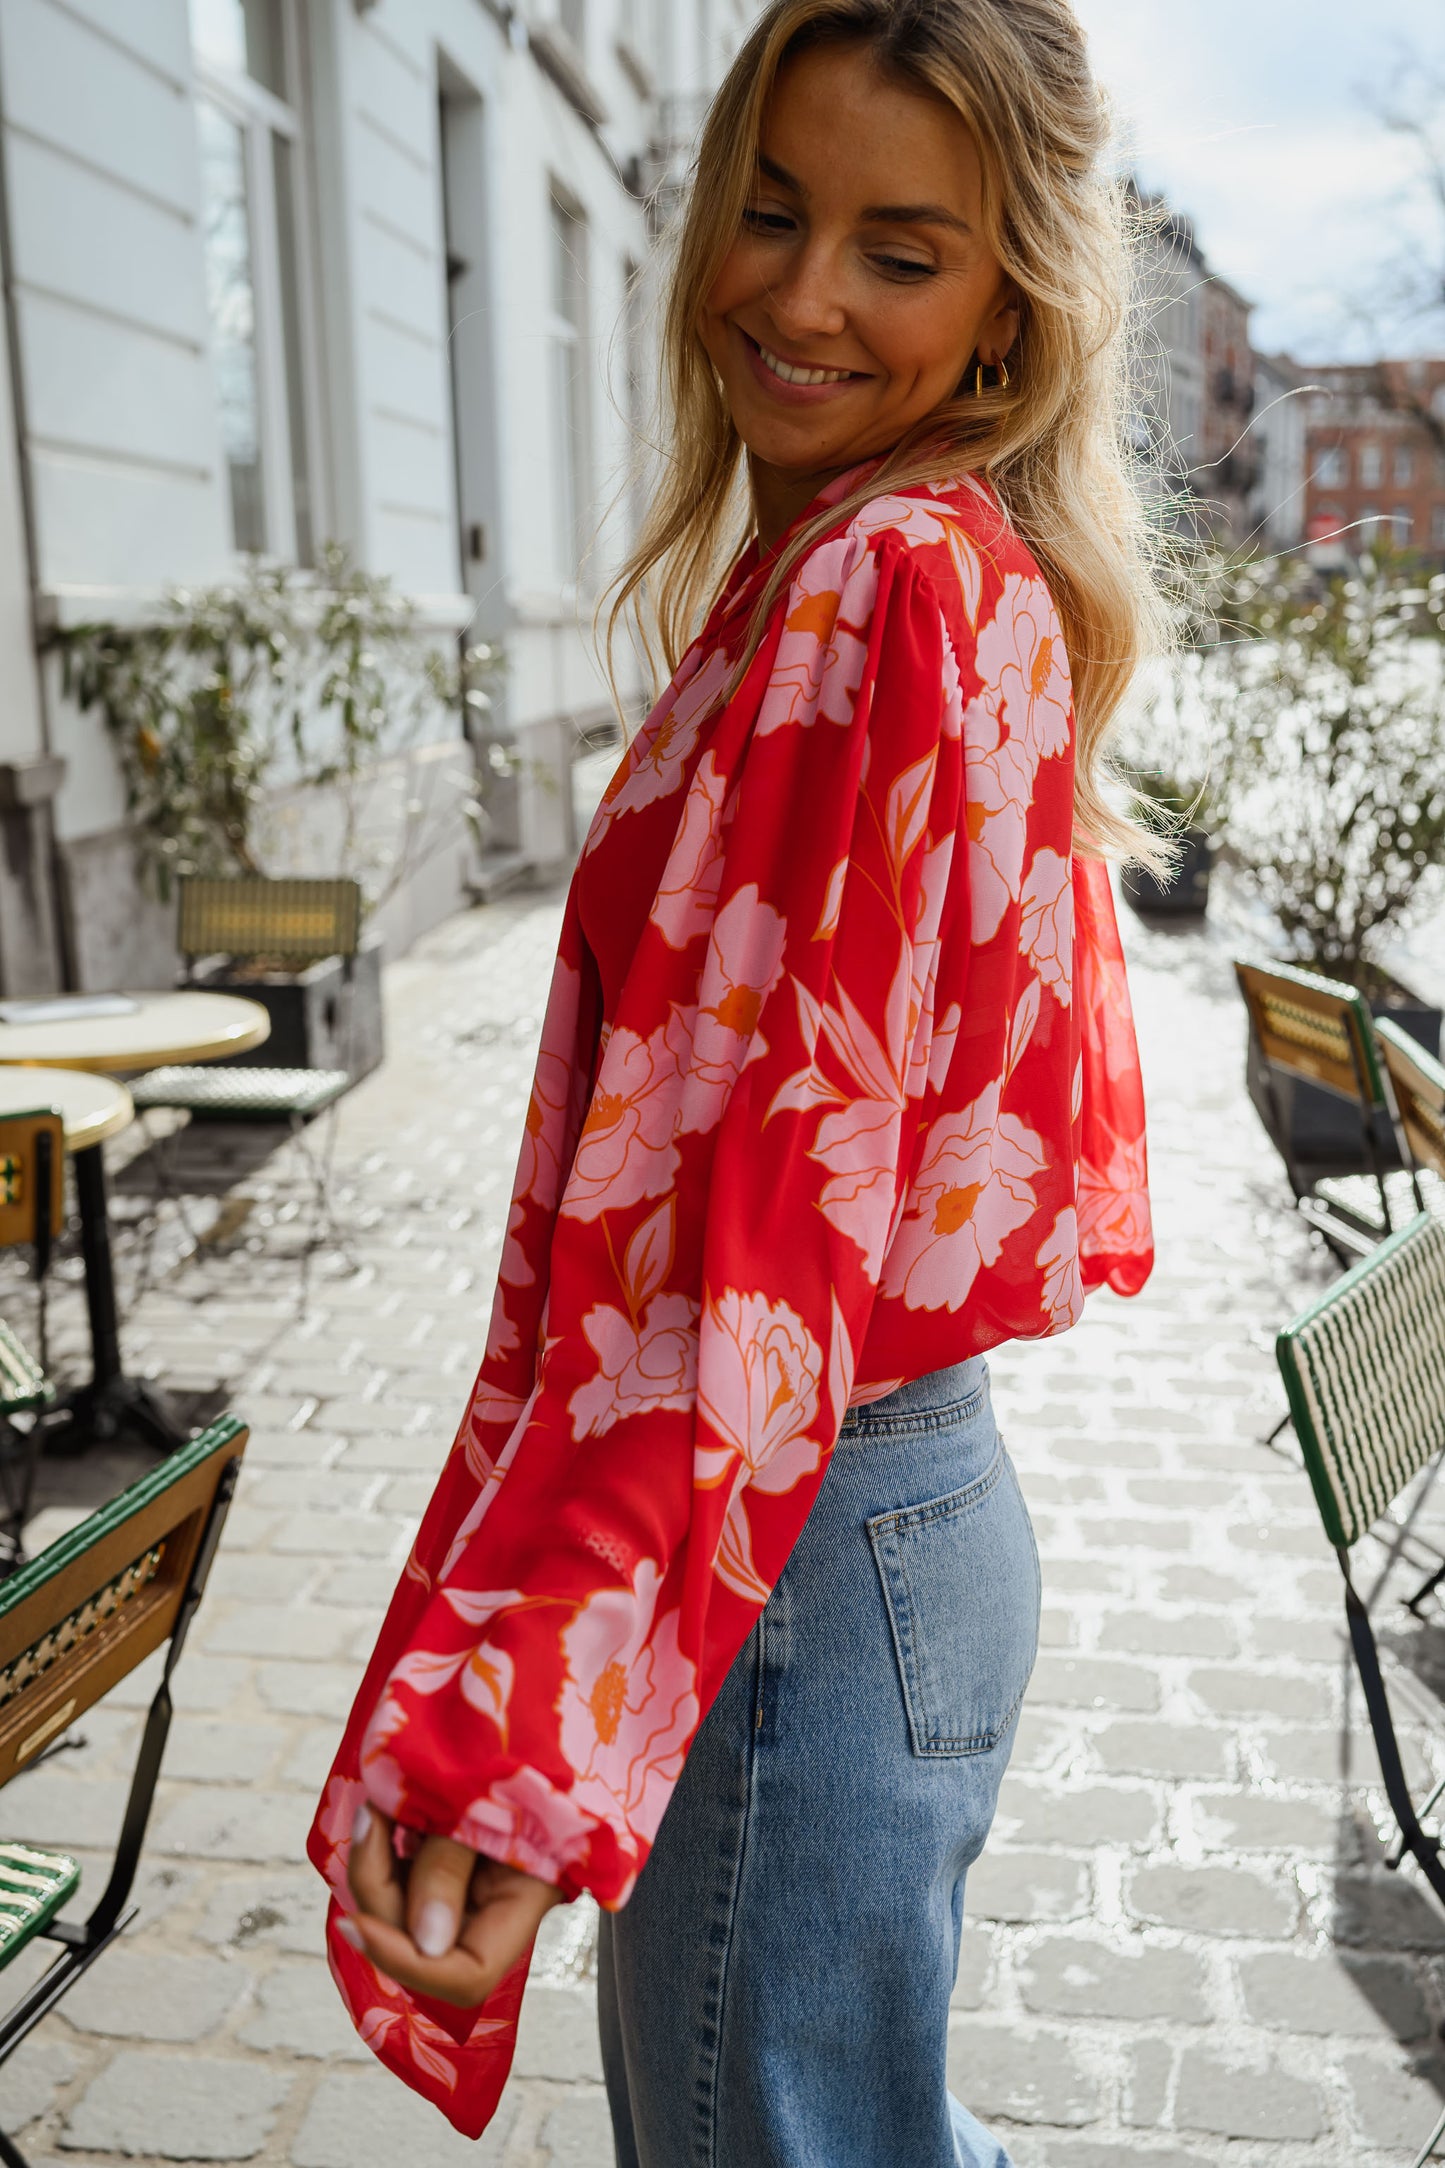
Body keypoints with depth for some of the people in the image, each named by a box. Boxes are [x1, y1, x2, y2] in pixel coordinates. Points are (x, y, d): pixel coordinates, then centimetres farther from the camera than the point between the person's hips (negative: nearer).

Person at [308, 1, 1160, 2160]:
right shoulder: (968, 577, 11)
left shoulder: (877, 586, -18)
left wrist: (516, 1737, -25)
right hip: (914, 1488, 9)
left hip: (796, 1556, -9)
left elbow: (755, 1196, -25)